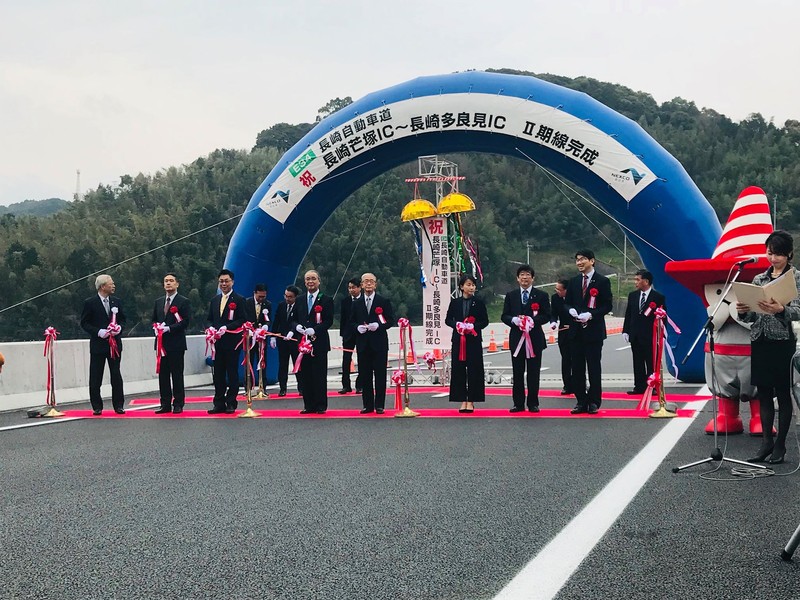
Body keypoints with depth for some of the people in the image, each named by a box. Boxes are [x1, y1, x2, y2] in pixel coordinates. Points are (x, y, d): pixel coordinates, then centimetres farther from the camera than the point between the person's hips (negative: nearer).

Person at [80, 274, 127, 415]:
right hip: (98, 344, -3)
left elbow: (122, 319, 16)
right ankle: (97, 407, 10)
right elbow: (84, 323, -4)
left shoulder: (116, 301, 9)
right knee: (95, 378, 1)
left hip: (115, 344, 3)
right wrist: (98, 332, -17)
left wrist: (120, 327, -6)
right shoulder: (90, 303, -5)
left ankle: (118, 405, 11)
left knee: (116, 376, 5)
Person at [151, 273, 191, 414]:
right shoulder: (158, 302, 17)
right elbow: (153, 319, 20)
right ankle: (165, 404, 11)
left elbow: (185, 321, -9)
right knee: (163, 375, 6)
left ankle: (178, 404, 4)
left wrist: (169, 328, -16)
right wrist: (157, 326, -2)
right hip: (162, 343, 5)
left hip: (176, 344, -5)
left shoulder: (184, 301, -2)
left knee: (177, 375, -2)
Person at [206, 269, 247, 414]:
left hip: (232, 342, -5)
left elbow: (242, 320, -7)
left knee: (232, 373, 0)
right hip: (217, 342, 5)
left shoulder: (239, 299, -1)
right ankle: (219, 404, 10)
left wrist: (226, 328, -18)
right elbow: (210, 319, 20)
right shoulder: (214, 300, 17)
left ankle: (231, 404, 6)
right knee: (218, 373, 6)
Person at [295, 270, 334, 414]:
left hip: (319, 342, -4)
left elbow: (329, 321, -5)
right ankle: (309, 406, 9)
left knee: (319, 375, -2)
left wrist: (314, 329, -17)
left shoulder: (326, 300, 2)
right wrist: (297, 326, -6)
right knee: (305, 375, 3)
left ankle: (321, 406, 4)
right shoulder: (299, 300, 16)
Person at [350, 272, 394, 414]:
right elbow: (352, 322, 14)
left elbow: (391, 320, 1)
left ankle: (379, 405, 4)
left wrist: (379, 326, -16)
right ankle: (368, 405, 11)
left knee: (380, 375, -1)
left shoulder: (384, 301, 3)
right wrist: (358, 327, -8)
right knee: (365, 376, 4)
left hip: (379, 343, -3)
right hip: (363, 344, 3)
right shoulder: (356, 303, 11)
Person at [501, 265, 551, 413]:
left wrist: (534, 320, -18)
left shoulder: (541, 295, 4)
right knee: (517, 373, 4)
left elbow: (546, 316, -1)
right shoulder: (511, 295, 10)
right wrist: (514, 320, -14)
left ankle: (533, 403, 9)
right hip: (517, 338, 2)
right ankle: (518, 403, 10)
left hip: (535, 338, -2)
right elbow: (504, 316, 7)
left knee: (533, 373, 2)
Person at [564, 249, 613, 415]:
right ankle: (581, 401, 12)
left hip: (594, 330, -5)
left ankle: (594, 402, 7)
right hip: (576, 331, 5)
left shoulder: (603, 281, -3)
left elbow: (607, 306, -5)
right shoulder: (573, 281, 12)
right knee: (577, 368, 6)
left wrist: (590, 314, -17)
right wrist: (571, 310, -7)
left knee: (594, 367, 0)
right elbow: (566, 302, 15)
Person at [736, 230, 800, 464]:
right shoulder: (758, 279, 13)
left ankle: (780, 445, 5)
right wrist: (743, 311, -11)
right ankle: (766, 442, 10)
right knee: (763, 393, 5)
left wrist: (780, 310, -33)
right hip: (759, 341, 4)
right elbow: (751, 316, 12)